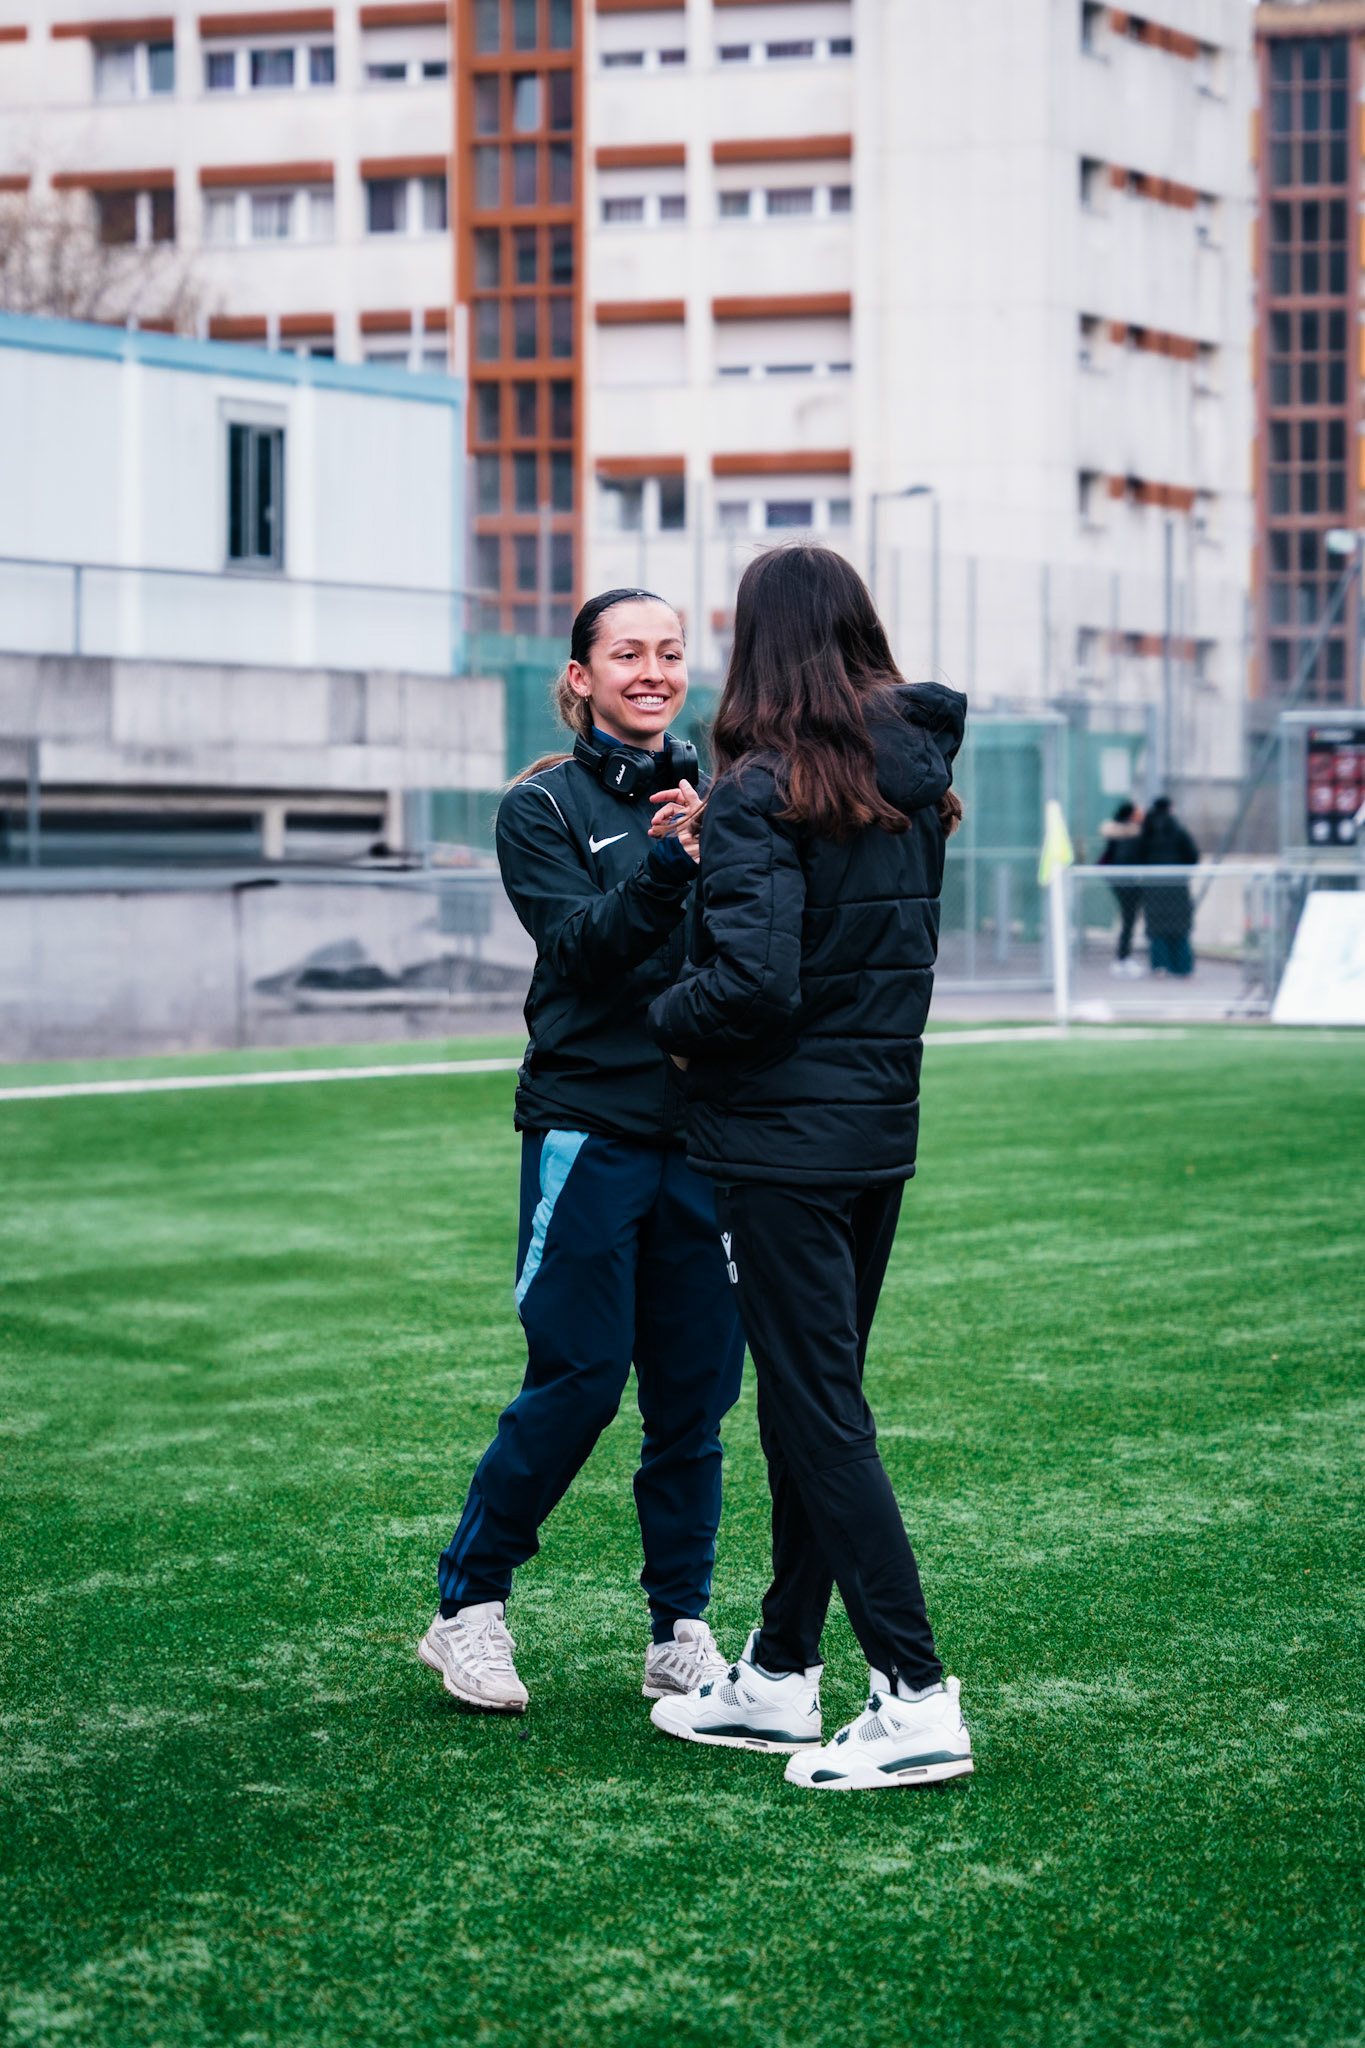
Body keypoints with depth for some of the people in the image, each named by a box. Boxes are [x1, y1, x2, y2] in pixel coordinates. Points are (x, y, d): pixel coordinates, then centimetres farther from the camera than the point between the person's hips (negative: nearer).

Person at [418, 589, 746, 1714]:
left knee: (696, 1390, 5)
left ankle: (681, 1633, 16)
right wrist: (664, 866, -28)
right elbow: (580, 944, -14)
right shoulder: (544, 807, 1)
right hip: (589, 1125, -4)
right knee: (577, 1380, -6)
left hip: (706, 1129, 4)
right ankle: (468, 1607, 10)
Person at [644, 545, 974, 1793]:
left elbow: (754, 982, -23)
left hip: (780, 1142, -8)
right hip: (881, 1128, 8)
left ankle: (919, 1701, -6)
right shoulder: (915, 782, 7)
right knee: (813, 1407, 16)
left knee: (820, 1419, -4)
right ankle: (779, 1678, 25)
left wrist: (669, 1020, -5)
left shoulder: (762, 793, -16)